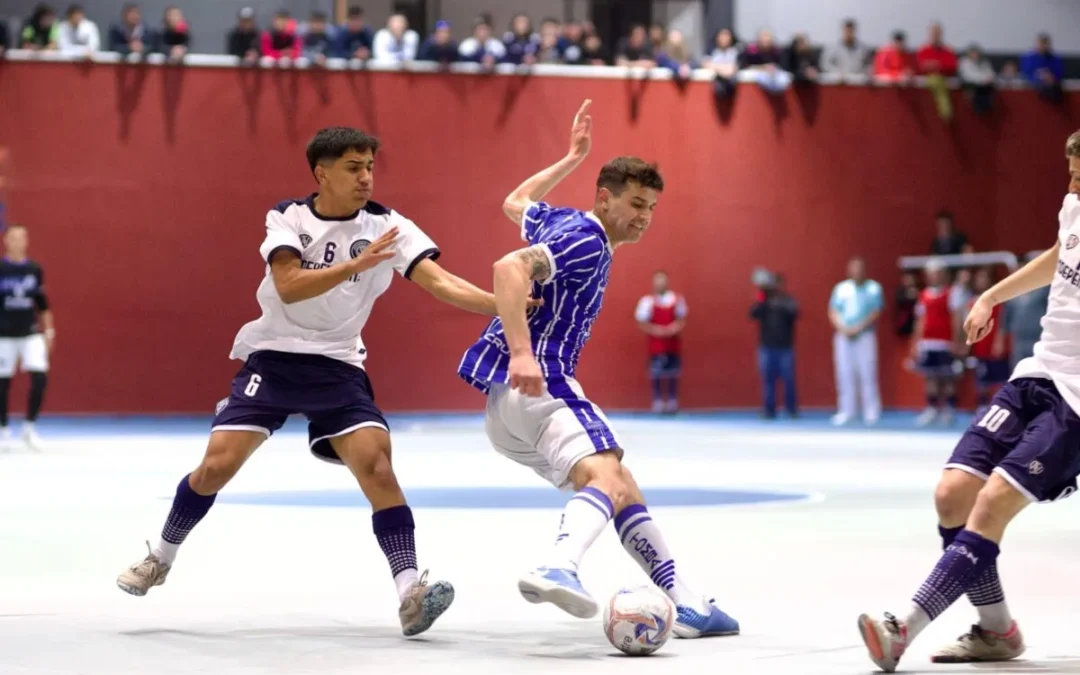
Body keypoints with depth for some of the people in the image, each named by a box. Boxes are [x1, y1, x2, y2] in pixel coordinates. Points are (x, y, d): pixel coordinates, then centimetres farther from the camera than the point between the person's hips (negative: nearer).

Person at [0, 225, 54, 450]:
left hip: (31, 332, 2)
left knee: (40, 378, -12)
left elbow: (42, 302, 11)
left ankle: (29, 428, 0)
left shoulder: (34, 269, 4)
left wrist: (49, 329, 8)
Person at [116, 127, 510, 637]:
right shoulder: (287, 218, -7)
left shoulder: (386, 226, -7)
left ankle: (409, 592, -23)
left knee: (377, 465, -19)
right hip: (274, 358, -1)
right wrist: (358, 263, -34)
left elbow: (442, 283, -17)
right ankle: (161, 558, 20)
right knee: (217, 465, -5)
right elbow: (289, 287, -24)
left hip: (337, 366, 1)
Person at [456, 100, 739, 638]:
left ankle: (687, 606, 13)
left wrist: (573, 157, 47)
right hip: (535, 383, -11)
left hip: (514, 395, 11)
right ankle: (558, 570, -58)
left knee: (624, 490, 14)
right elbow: (509, 268, -24)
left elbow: (515, 202, 43)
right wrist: (521, 353, -32)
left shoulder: (563, 223, 21)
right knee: (608, 477, -32)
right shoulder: (586, 241, -8)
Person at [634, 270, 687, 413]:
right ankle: (658, 402, 3)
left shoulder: (677, 300, 2)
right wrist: (655, 330, -17)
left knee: (673, 373, 6)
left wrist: (676, 328, -13)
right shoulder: (647, 301, -5)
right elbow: (642, 323, -4)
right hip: (656, 344, -2)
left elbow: (681, 320, 7)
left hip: (673, 343, 2)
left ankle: (672, 401, 15)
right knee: (656, 373, -4)